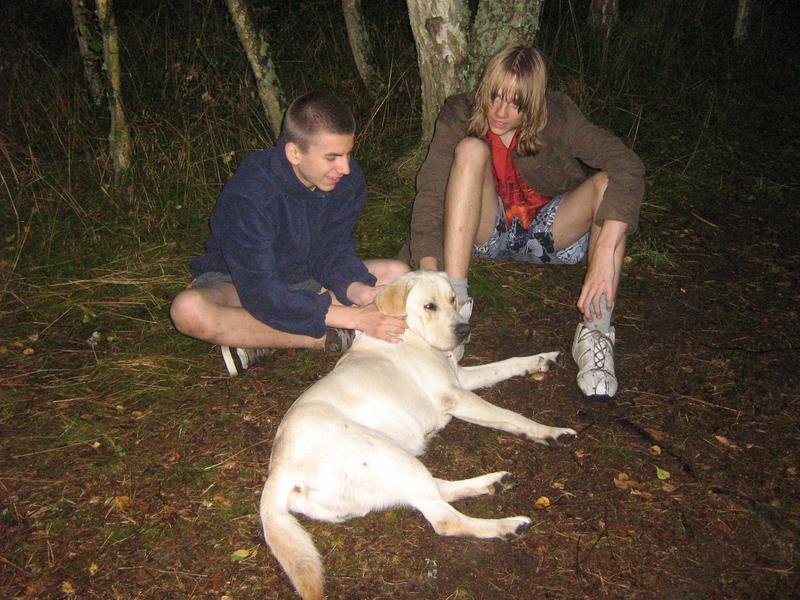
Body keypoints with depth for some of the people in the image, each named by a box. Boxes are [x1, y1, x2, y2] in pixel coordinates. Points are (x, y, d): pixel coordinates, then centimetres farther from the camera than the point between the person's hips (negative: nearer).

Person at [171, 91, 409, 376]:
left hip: (305, 278, 5)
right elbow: (262, 295, -36)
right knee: (189, 309, -38)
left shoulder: (348, 179, -15)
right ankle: (331, 338, -28)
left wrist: (357, 290, -31)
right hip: (236, 283, -5)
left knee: (398, 273, -12)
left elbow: (331, 251, -8)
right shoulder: (247, 195, -32)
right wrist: (352, 317, -41)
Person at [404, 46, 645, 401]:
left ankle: (596, 334, -30)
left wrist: (604, 255, -44)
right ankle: (454, 302, -34)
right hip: (485, 233, 0)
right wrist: (429, 268, -39)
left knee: (609, 182, -27)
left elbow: (628, 166, -31)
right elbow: (431, 193, -24)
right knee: (471, 148, -26)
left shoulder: (555, 116, -18)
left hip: (544, 233, 0)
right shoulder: (459, 116, -14)